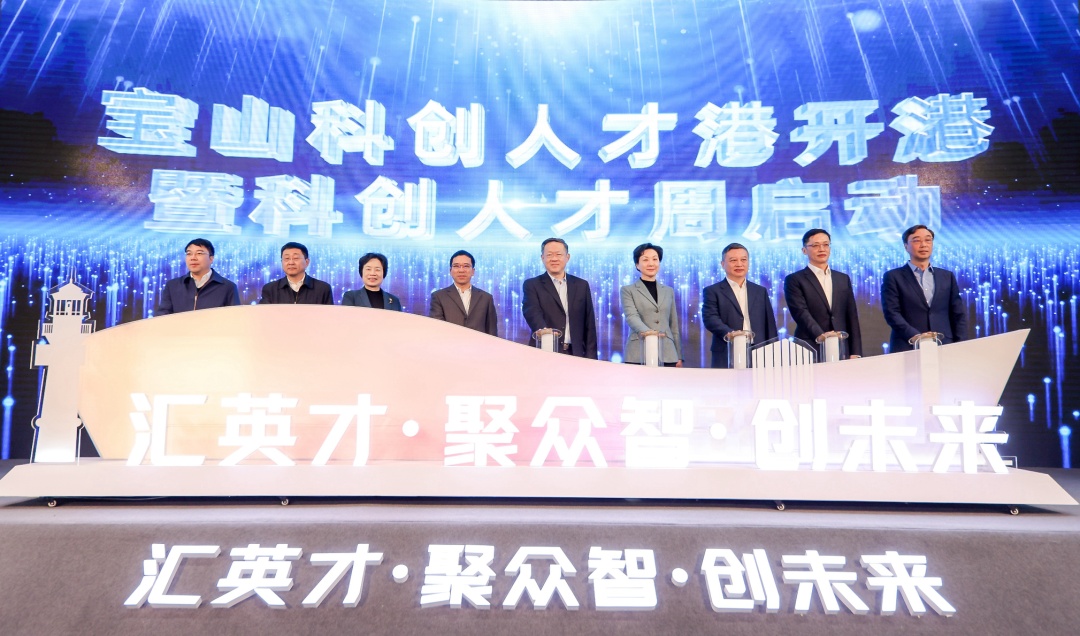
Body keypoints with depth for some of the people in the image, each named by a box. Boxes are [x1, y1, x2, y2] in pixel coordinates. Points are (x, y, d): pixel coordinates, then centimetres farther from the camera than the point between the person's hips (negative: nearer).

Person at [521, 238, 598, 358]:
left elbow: (589, 325, 11)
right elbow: (533, 313, -14)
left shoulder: (582, 285, 12)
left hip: (576, 354, 3)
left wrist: (591, 357, 3)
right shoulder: (532, 285, 3)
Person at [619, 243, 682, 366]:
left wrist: (679, 356, 14)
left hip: (667, 354, 3)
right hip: (639, 355, -3)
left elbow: (674, 325, 19)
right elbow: (631, 316, -11)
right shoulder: (627, 290, 6)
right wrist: (646, 331, -31)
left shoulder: (669, 291, 19)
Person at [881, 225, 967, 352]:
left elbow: (959, 314, 13)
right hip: (908, 349, -3)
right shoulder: (893, 277, 4)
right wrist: (917, 337, -16)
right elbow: (892, 313, -5)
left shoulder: (947, 276, 16)